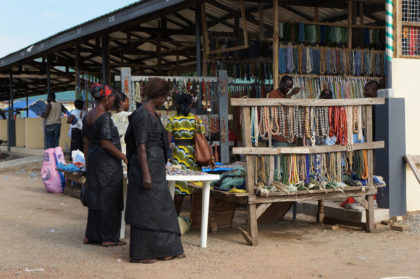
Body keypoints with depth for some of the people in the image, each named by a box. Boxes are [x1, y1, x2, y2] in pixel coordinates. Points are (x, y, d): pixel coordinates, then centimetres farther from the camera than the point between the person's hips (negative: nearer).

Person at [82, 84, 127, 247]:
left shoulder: (88, 116, 10)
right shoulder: (104, 117, -16)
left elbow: (86, 142, 14)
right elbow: (106, 143, -20)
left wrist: (88, 162, 20)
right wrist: (124, 157, -12)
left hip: (93, 159, 9)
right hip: (107, 161, -9)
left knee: (95, 197, 14)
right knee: (109, 199, -1)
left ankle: (91, 236, 18)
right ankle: (108, 238, 5)